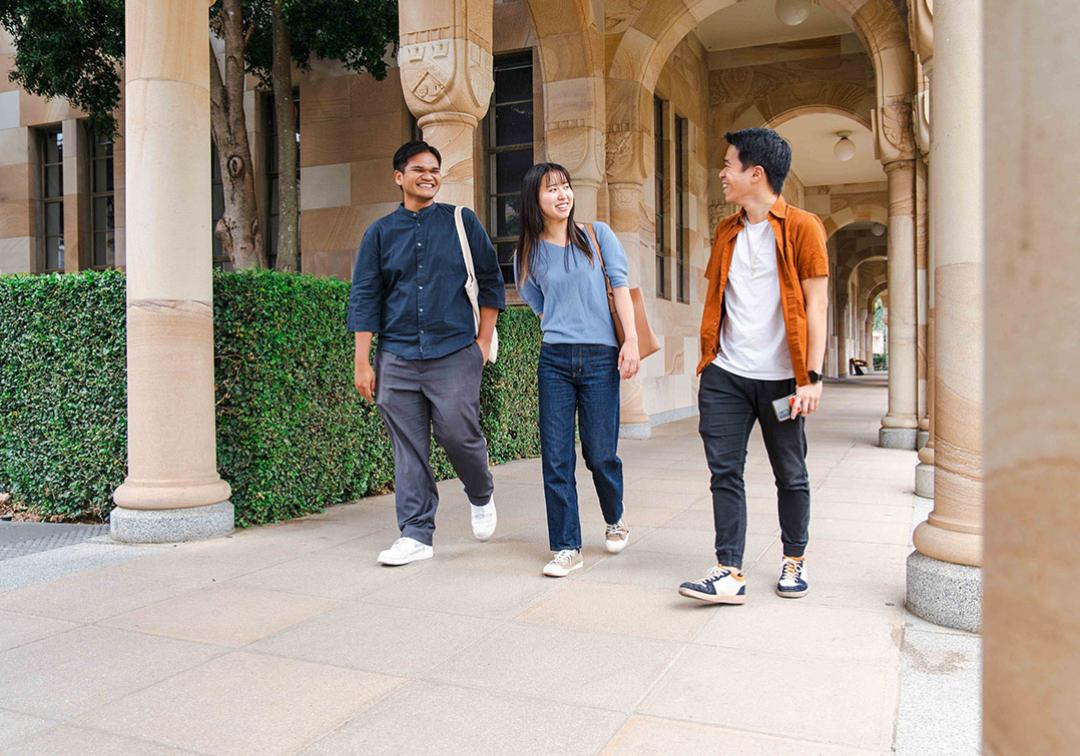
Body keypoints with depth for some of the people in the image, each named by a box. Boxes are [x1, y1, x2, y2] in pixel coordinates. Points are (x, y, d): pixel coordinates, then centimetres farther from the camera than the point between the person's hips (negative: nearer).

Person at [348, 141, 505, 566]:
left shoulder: (462, 222, 7)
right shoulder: (380, 232, 10)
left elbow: (491, 281, 10)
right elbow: (364, 297, 7)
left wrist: (484, 340, 3)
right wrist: (362, 362, 1)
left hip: (454, 354, -2)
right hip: (397, 358, 2)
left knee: (458, 435, -7)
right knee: (408, 450, 3)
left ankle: (481, 495, 25)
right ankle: (416, 535, 13)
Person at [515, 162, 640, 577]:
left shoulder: (597, 235, 4)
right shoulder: (528, 254, 8)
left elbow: (620, 285, -2)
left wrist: (631, 340, -10)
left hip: (599, 357, -1)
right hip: (554, 360, 2)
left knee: (600, 453, 2)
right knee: (556, 458, -2)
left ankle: (615, 520, 32)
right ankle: (566, 548, 8)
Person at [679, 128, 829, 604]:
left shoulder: (801, 227, -3)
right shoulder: (726, 231, 13)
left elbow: (816, 304, -7)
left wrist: (812, 376, -14)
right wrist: (708, 362, 11)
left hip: (780, 378, -4)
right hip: (725, 376, 4)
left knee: (790, 476, 9)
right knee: (725, 473, -1)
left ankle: (794, 561, 28)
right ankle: (730, 573, 3)